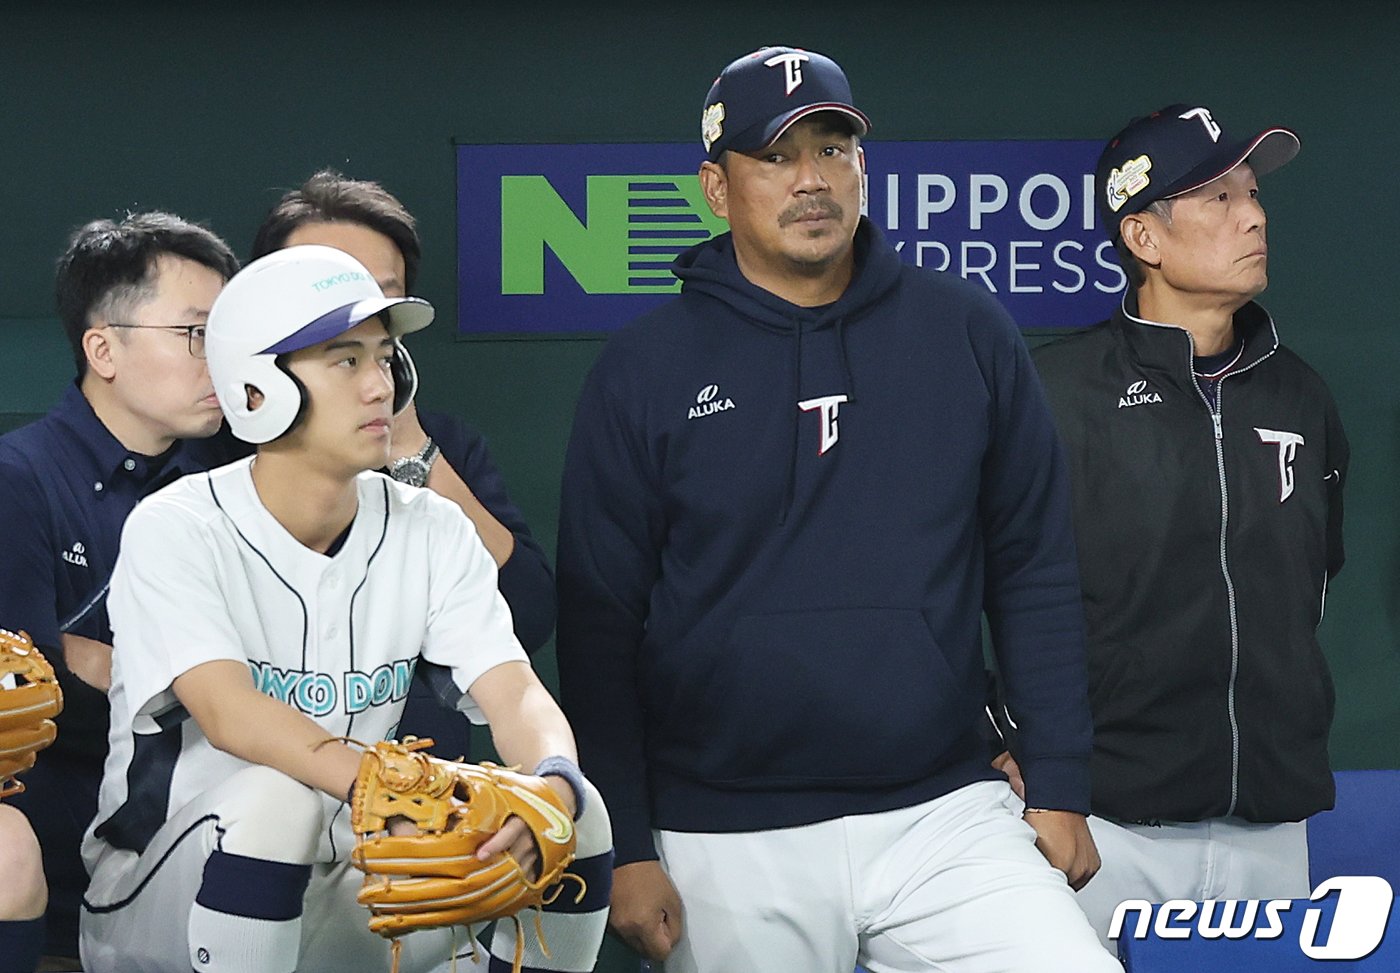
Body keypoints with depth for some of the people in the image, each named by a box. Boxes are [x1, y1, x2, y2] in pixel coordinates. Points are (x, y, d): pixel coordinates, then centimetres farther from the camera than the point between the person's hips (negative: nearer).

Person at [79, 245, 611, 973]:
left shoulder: (432, 532, 1)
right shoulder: (178, 530, -14)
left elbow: (516, 694, -11)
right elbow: (229, 713, -30)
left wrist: (553, 785, -35)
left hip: (337, 894, 5)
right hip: (156, 908, -5)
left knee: (575, 815, -13)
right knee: (276, 794, -36)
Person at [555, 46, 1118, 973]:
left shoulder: (968, 334, 4)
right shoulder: (644, 371, 0)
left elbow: (1035, 572, 7)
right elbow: (600, 620, 1)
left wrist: (1060, 787, 3)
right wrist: (626, 847, -3)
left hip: (943, 817, 1)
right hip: (729, 847, -1)